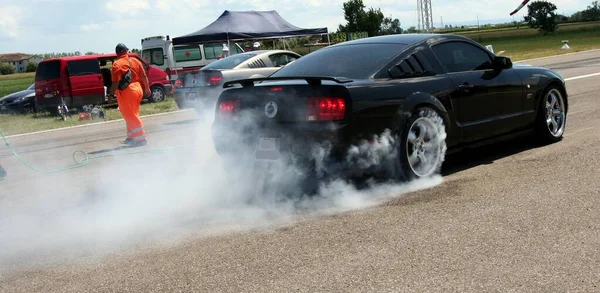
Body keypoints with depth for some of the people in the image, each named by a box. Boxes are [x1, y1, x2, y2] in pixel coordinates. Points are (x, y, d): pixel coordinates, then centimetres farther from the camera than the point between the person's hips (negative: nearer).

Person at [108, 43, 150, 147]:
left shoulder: (117, 64, -12)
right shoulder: (135, 61, 6)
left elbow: (116, 82, -18)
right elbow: (144, 76, 8)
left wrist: (111, 95, -12)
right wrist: (147, 88, 17)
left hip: (126, 92, -7)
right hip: (138, 89, 7)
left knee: (131, 117, 0)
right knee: (133, 115, 19)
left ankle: (141, 138, -1)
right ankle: (132, 137, 28)